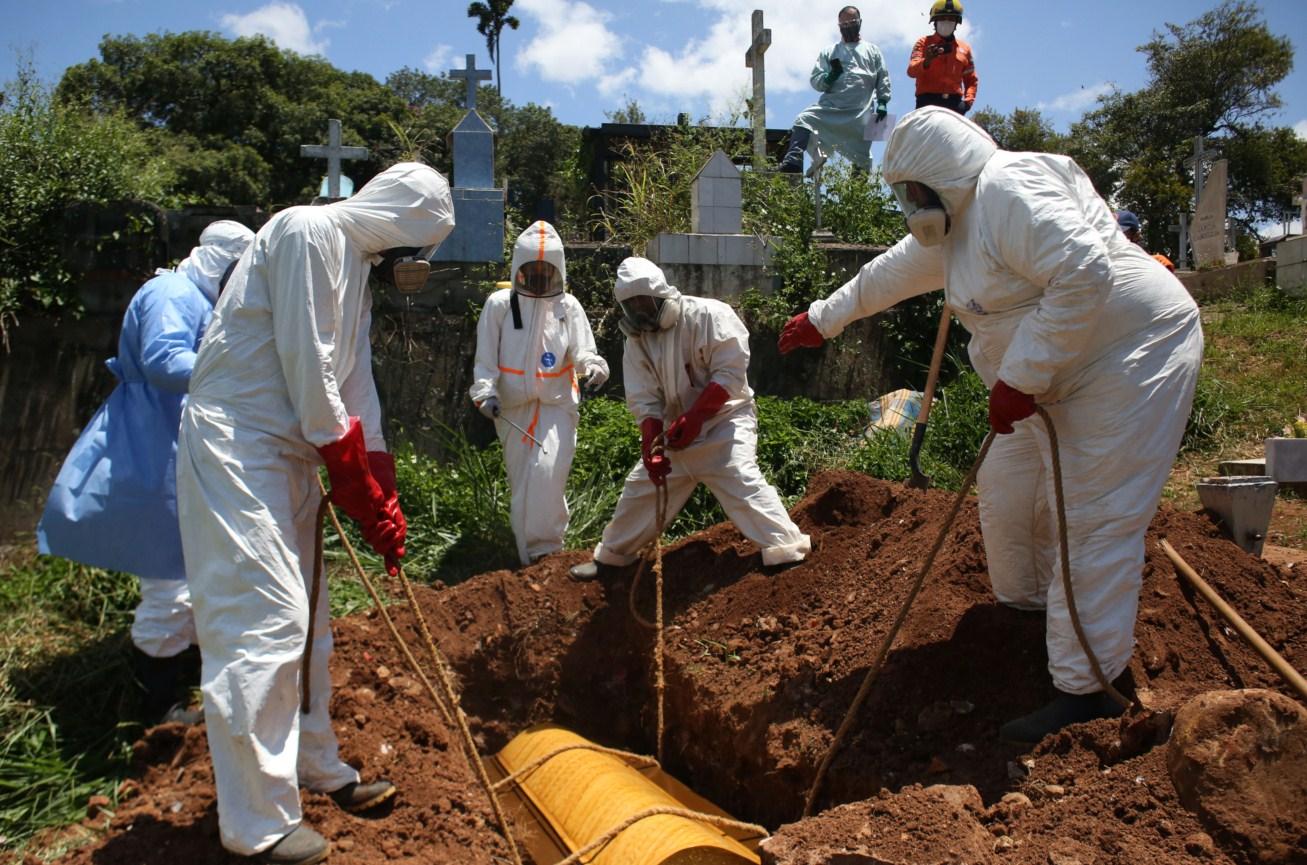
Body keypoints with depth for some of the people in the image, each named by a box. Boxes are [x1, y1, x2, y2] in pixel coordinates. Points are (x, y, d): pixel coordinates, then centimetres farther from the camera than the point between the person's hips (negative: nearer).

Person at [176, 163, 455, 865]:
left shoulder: (358, 268, 17)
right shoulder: (308, 231, -11)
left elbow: (356, 389, 16)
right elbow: (305, 362, -17)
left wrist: (381, 504, 11)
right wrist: (354, 477, -8)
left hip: (287, 455, 10)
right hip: (235, 444, -10)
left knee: (305, 622, 15)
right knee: (264, 622, -9)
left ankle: (317, 768, 31)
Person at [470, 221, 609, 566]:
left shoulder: (568, 306, 3)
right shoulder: (499, 304, 1)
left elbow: (582, 350, -5)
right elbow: (486, 357, 0)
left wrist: (594, 367, -27)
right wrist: (486, 393, -15)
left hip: (557, 404, -1)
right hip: (513, 407, 1)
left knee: (547, 470, -22)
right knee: (521, 483, 7)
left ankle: (544, 551, -15)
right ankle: (530, 557, 19)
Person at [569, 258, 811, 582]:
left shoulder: (709, 315, -17)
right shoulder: (637, 339, 1)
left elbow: (730, 372, -21)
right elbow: (644, 400, -3)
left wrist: (693, 418, -25)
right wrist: (651, 445, -18)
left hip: (724, 418, -6)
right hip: (677, 428, 6)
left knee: (742, 483, -26)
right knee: (640, 489, 13)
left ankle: (788, 554, -22)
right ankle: (611, 557, 30)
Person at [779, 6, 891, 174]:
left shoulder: (873, 51, 19)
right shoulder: (829, 52, 19)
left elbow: (883, 79, 14)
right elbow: (815, 81, 11)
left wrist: (883, 102, -1)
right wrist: (830, 76, -10)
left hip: (861, 114, 0)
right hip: (830, 107, 0)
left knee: (861, 156, -5)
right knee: (803, 120, -26)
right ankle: (792, 164, -37)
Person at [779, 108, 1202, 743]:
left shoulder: (1007, 189, -18)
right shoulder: (957, 222, 14)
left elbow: (1084, 273, -29)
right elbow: (894, 272, 28)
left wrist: (1020, 377, -25)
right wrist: (824, 318, 38)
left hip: (1131, 358, -10)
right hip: (1070, 377, 10)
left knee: (1095, 525, -10)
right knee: (1009, 502, 13)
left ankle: (1085, 693, -3)